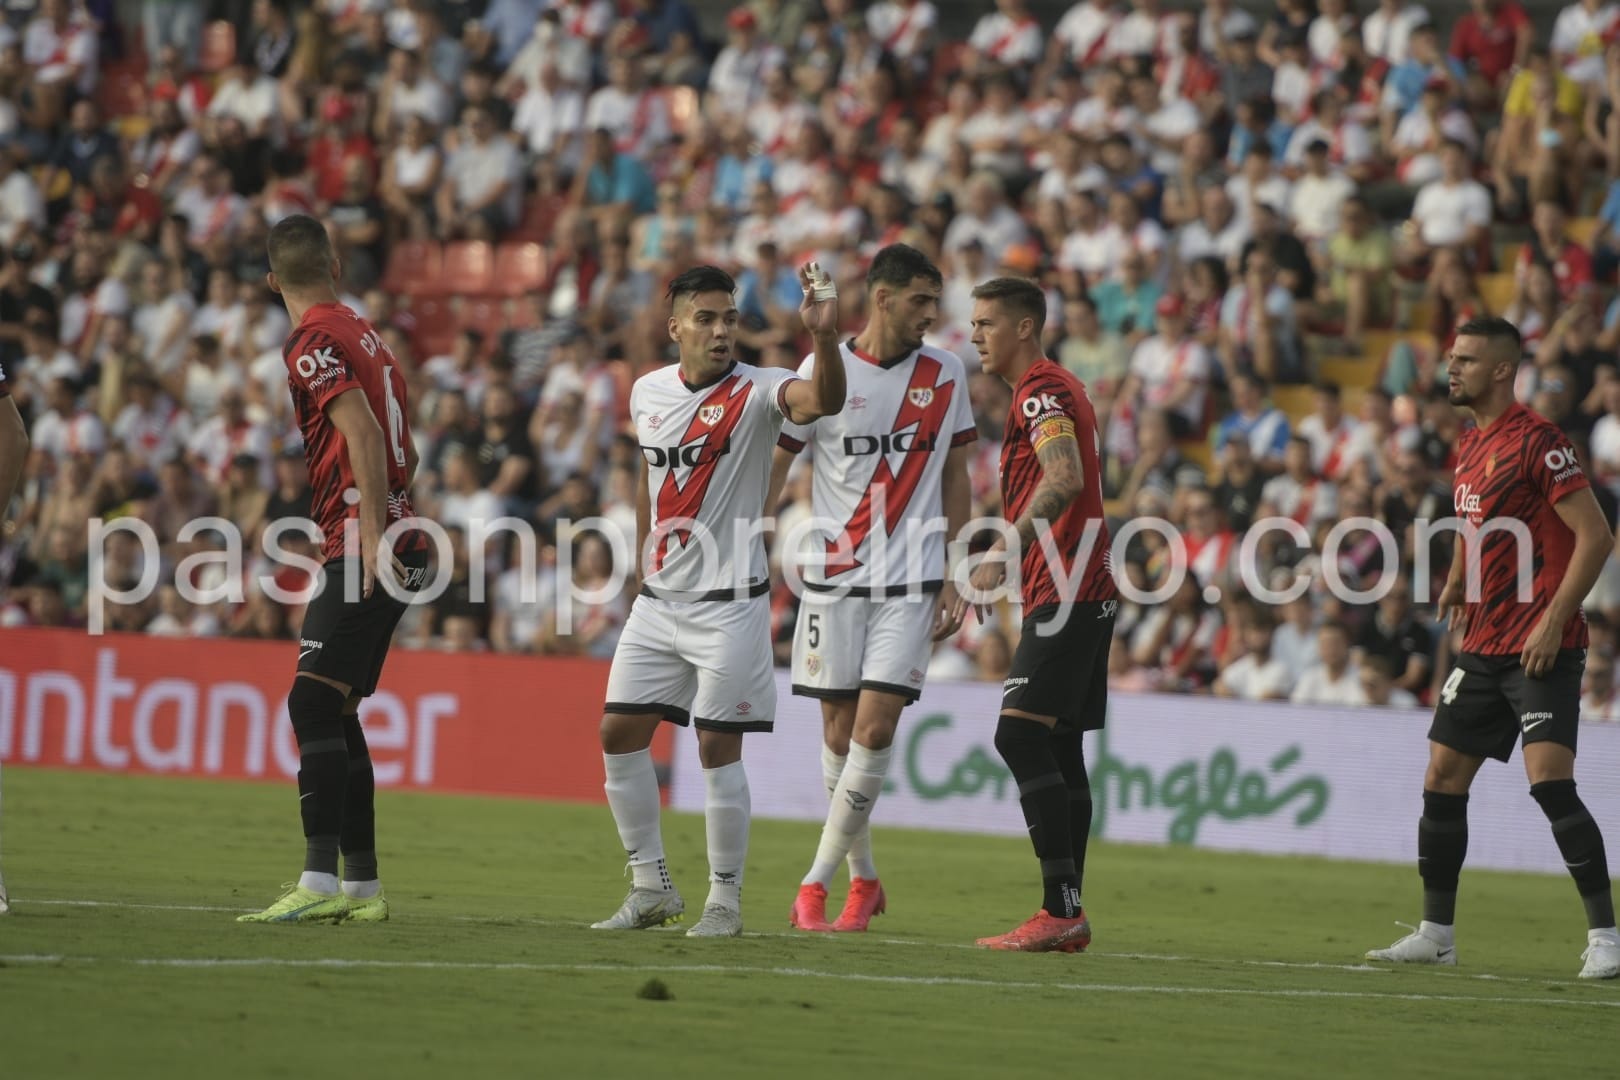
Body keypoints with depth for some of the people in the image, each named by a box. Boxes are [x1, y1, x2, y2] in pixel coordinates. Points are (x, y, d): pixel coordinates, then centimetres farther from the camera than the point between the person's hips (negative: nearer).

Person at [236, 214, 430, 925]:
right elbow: (402, 453, 23)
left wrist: (371, 535, -25)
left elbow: (364, 435, -20)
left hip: (362, 549, -9)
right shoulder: (364, 335, 19)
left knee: (313, 704, -15)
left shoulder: (313, 343, -8)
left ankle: (319, 882, -24)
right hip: (396, 542, 9)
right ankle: (362, 888, 15)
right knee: (336, 714, 13)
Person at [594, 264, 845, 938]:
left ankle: (725, 900, 7)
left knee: (718, 750, -5)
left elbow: (824, 399, -34)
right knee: (619, 732, 4)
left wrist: (823, 336, -53)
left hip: (729, 603, -6)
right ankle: (653, 888, 16)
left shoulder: (756, 391, -12)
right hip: (658, 599, 6)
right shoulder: (648, 391, 6)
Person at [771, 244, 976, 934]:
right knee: (840, 733, 4)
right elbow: (773, 468, 3)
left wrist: (953, 579, 7)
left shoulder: (945, 376, 5)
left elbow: (955, 480, 12)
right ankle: (863, 879, 20)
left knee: (875, 728, -11)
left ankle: (818, 880, -5)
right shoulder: (823, 371, -1)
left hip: (912, 583, 0)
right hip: (834, 579, 0)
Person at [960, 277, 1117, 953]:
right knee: (1059, 747, 10)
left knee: (1020, 734, -15)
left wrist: (1004, 549, -31)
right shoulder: (1047, 390, 22)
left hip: (1065, 592, -11)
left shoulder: (1042, 390, -10)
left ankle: (1060, 909, -19)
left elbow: (1065, 478, -25)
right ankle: (1068, 916, 10)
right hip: (1081, 592, 11)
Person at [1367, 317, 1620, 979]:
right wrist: (1459, 578, 16)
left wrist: (1553, 621, -21)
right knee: (1442, 780, 9)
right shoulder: (1469, 445, 13)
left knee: (1550, 781, -18)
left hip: (1540, 649, -9)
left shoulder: (1536, 442, -13)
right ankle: (1435, 934, 19)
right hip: (1483, 645, 9)